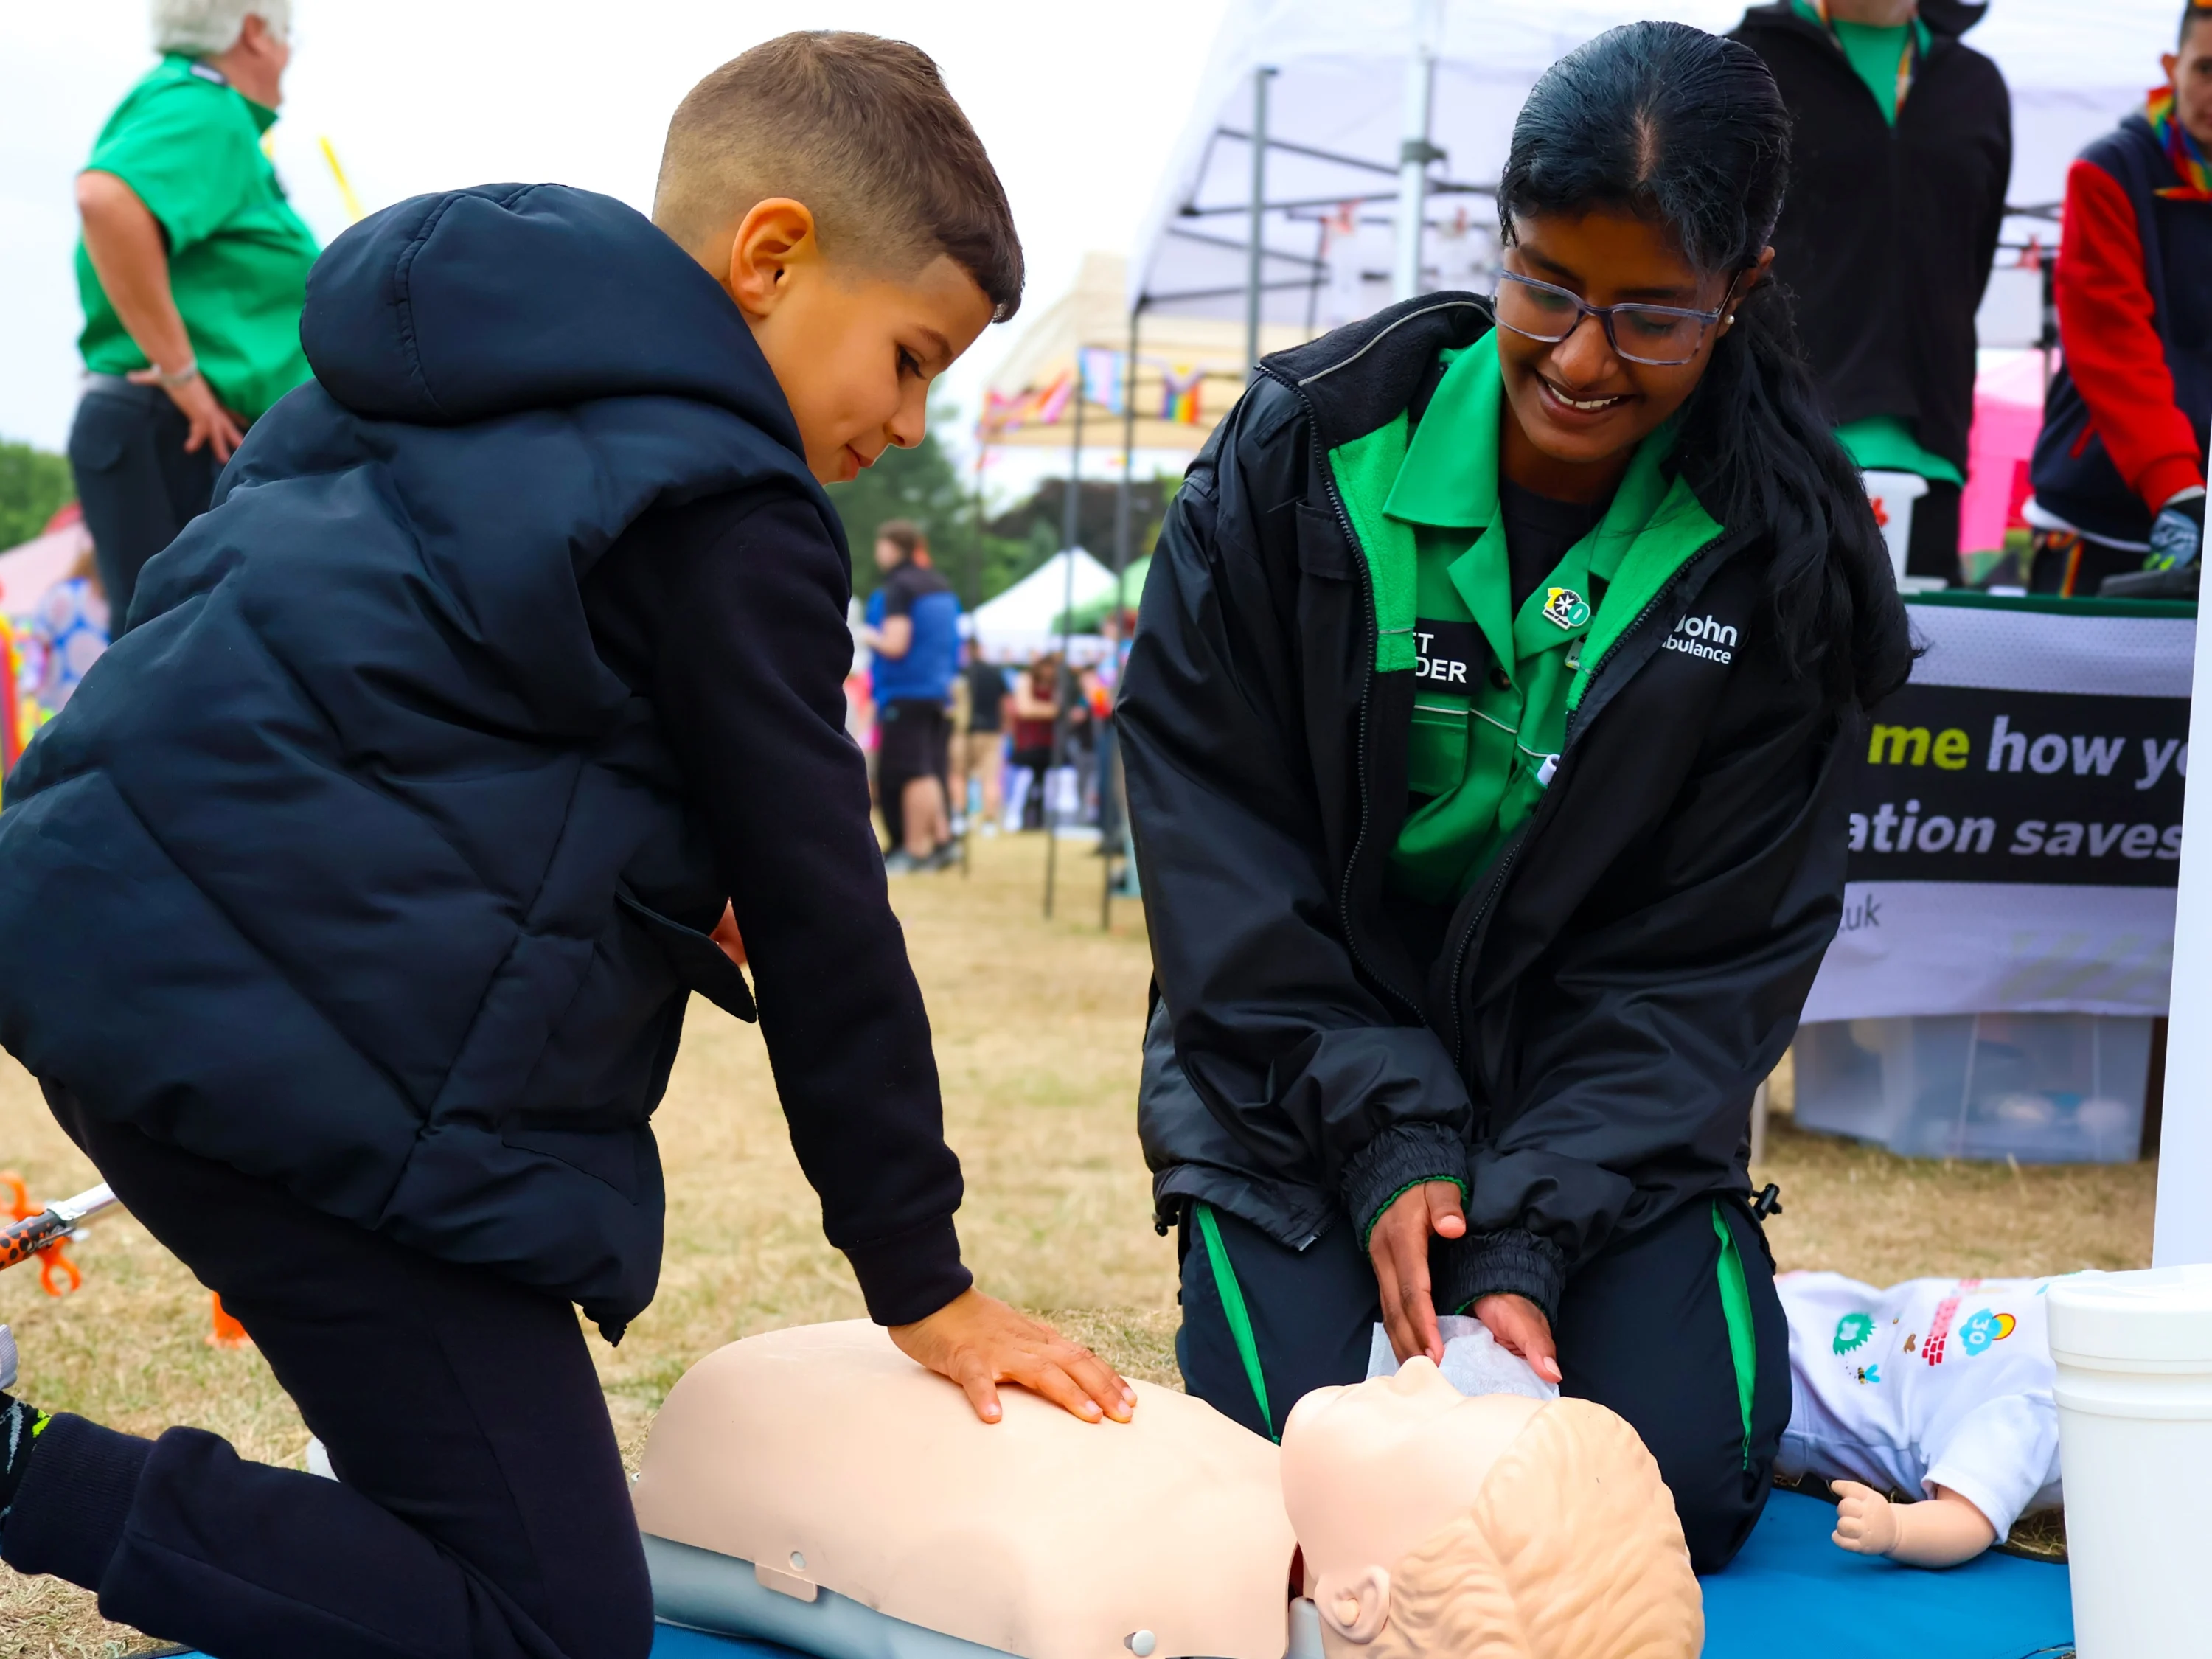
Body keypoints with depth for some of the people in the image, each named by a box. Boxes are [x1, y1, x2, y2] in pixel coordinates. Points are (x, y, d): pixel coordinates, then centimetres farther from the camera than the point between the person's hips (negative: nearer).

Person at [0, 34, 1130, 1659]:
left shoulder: (429, 390, 19)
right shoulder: (727, 514, -7)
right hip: (314, 1049, -9)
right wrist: (924, 1281, 5)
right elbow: (820, 913, -5)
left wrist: (658, 874, 19)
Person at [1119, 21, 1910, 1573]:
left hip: (1609, 1097, 1)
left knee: (1695, 1488, -12)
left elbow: (1712, 951, -10)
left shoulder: (1781, 557, -11)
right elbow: (1214, 826, -11)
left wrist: (1527, 1238, -20)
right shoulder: (1304, 454, -13)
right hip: (1304, 1079, -1)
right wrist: (1388, 1147, -18)